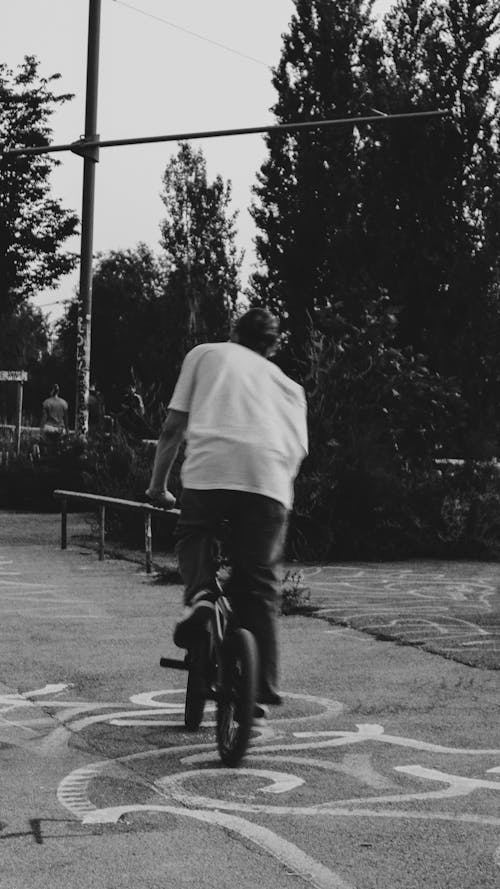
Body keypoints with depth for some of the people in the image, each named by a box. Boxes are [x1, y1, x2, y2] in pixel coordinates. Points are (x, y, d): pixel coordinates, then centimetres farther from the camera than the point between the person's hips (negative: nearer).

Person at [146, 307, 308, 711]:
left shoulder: (206, 354, 25)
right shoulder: (289, 385, 31)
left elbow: (174, 426, 16)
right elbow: (299, 450, 16)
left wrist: (158, 486, 24)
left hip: (209, 468, -2)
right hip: (271, 479, 2)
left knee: (195, 535, 25)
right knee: (259, 588, 12)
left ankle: (200, 592, -5)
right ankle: (263, 688, 10)